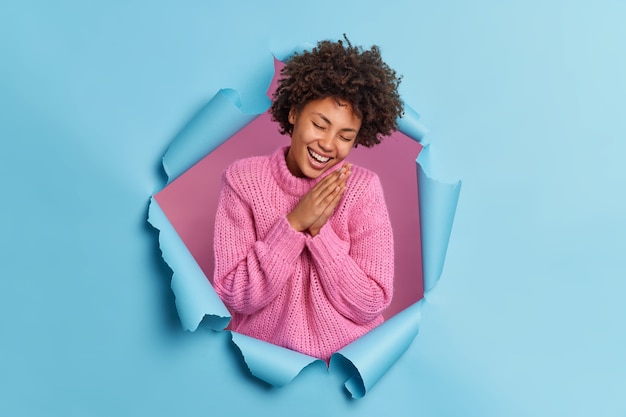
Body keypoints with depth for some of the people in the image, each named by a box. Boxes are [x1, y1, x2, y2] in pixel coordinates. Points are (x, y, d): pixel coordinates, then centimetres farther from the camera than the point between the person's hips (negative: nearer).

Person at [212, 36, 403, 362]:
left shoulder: (363, 188, -6)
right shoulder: (243, 178, -6)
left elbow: (369, 307, -9)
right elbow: (235, 297, -10)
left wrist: (318, 230, -17)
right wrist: (294, 224, -19)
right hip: (261, 354, 0)